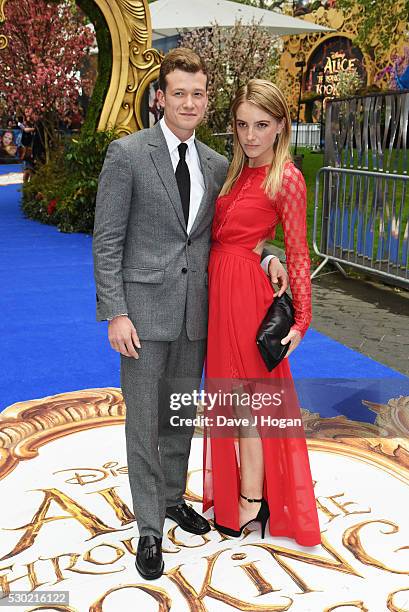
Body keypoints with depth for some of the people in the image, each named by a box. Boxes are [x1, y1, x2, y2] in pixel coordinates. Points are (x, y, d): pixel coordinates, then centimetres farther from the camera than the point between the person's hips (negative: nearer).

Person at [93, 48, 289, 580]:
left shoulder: (217, 166, 8)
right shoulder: (127, 154, -7)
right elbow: (107, 241, -8)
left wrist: (267, 256, -3)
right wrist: (116, 313, -15)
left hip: (195, 312, 5)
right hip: (145, 308, -5)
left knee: (182, 415, 18)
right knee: (143, 421, 4)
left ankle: (173, 498, 39)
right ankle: (150, 527, 19)